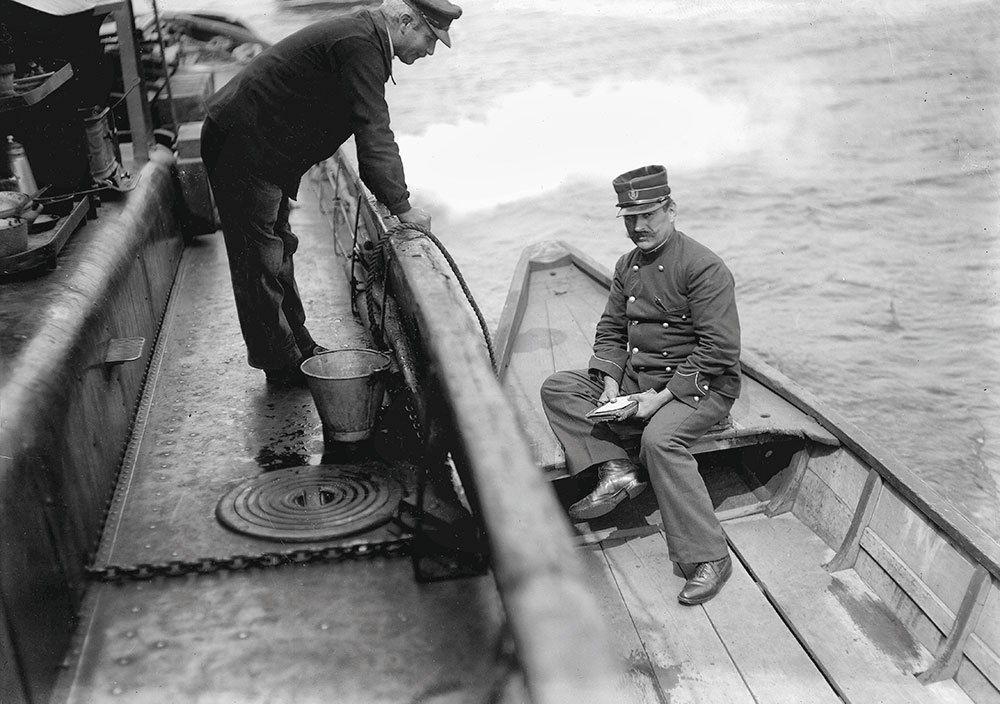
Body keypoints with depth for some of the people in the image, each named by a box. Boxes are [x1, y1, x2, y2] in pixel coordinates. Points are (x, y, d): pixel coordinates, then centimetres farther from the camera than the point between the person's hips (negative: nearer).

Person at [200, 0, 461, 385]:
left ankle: (298, 346, 29)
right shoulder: (360, 42, -23)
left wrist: (394, 193, 13)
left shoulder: (362, 35, 10)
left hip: (260, 148, 11)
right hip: (242, 147, -11)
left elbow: (372, 131, 16)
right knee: (261, 261, -1)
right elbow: (373, 133, -26)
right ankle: (281, 364, 10)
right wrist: (402, 206, -21)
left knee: (278, 250, 17)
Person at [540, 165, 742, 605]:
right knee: (557, 389, -4)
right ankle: (616, 470, -18)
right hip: (635, 378, 8)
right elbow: (610, 330, 13)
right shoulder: (627, 265, 9)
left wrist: (661, 396, -23)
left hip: (699, 386, -8)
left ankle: (708, 558, -25)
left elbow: (719, 349, -20)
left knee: (659, 438, -36)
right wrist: (611, 383, -6)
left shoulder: (704, 267, -15)